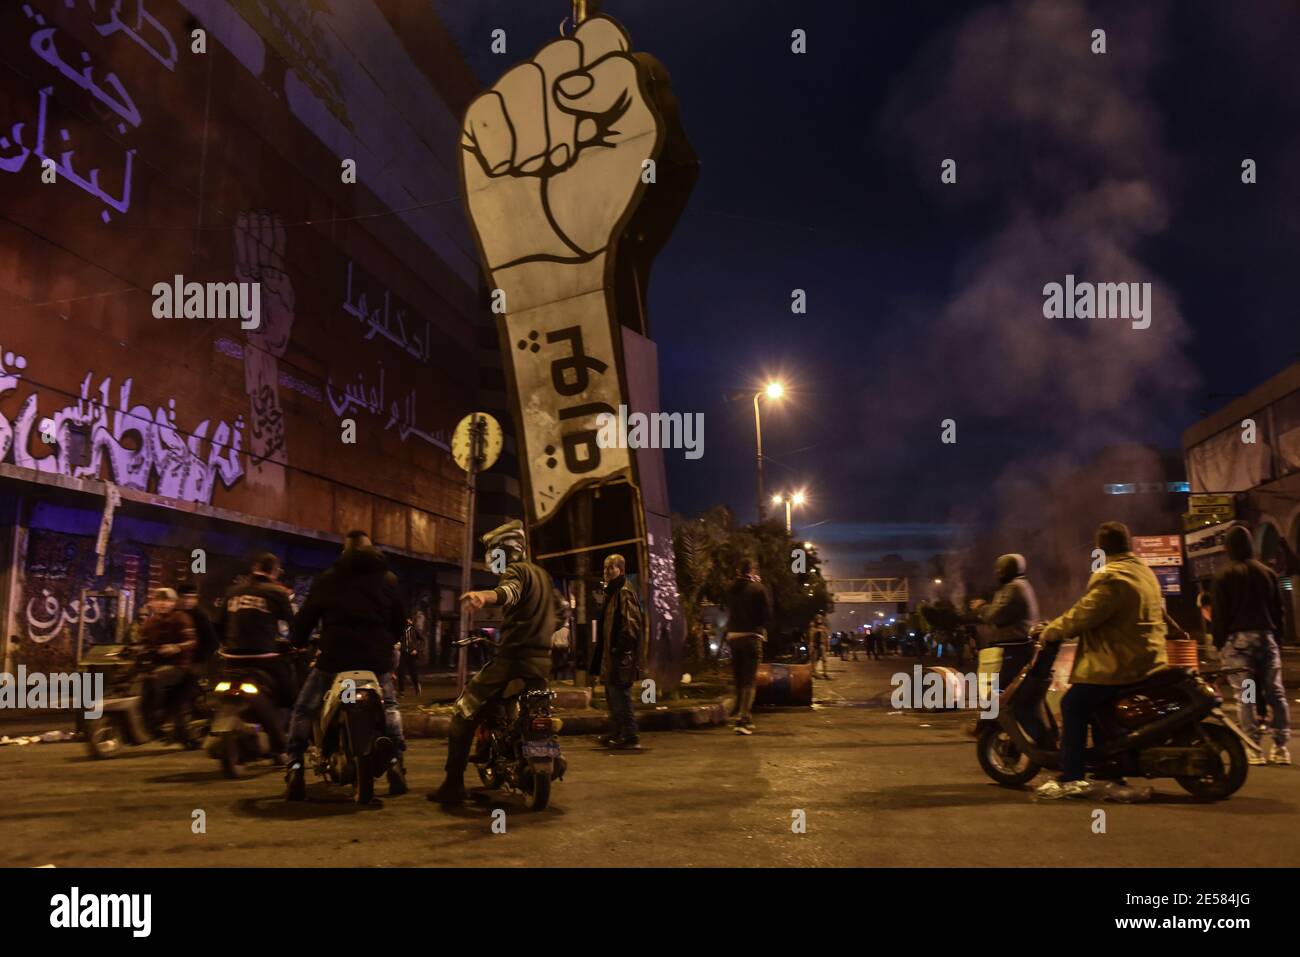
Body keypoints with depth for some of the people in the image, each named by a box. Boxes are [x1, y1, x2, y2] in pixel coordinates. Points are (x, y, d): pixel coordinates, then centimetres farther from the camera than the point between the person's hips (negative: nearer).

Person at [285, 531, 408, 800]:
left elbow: (306, 616, 10)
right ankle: (397, 761, 9)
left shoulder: (327, 578, 7)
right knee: (389, 706, 24)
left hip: (334, 657, -1)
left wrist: (297, 642, 28)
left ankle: (295, 768, 4)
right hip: (376, 659, 2)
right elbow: (400, 621, 15)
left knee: (304, 709, 16)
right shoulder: (388, 579, 11)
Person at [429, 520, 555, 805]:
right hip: (542, 659, 8)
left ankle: (453, 786, -8)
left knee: (463, 713, -2)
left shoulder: (515, 570, -4)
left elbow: (510, 592, -30)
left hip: (513, 656, -8)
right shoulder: (542, 574, 21)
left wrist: (484, 596, -50)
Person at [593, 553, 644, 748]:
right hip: (612, 653, 10)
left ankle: (630, 737, -1)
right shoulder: (612, 591, 17)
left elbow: (632, 622, -21)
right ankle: (615, 733, 26)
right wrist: (605, 649, 18)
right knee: (612, 695, 16)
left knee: (620, 695, -7)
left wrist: (620, 646, -21)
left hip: (622, 654, -10)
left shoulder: (625, 592, -13)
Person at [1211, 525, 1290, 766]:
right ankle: (1281, 747, 8)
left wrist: (1219, 643, 3)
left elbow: (1218, 613, -4)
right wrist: (1277, 635, 19)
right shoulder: (1267, 572, 8)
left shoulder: (1224, 575, -5)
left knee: (1245, 696, -4)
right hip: (1267, 636, 4)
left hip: (1238, 638, -4)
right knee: (1275, 692, 8)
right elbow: (1279, 608, 13)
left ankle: (1254, 748, -6)